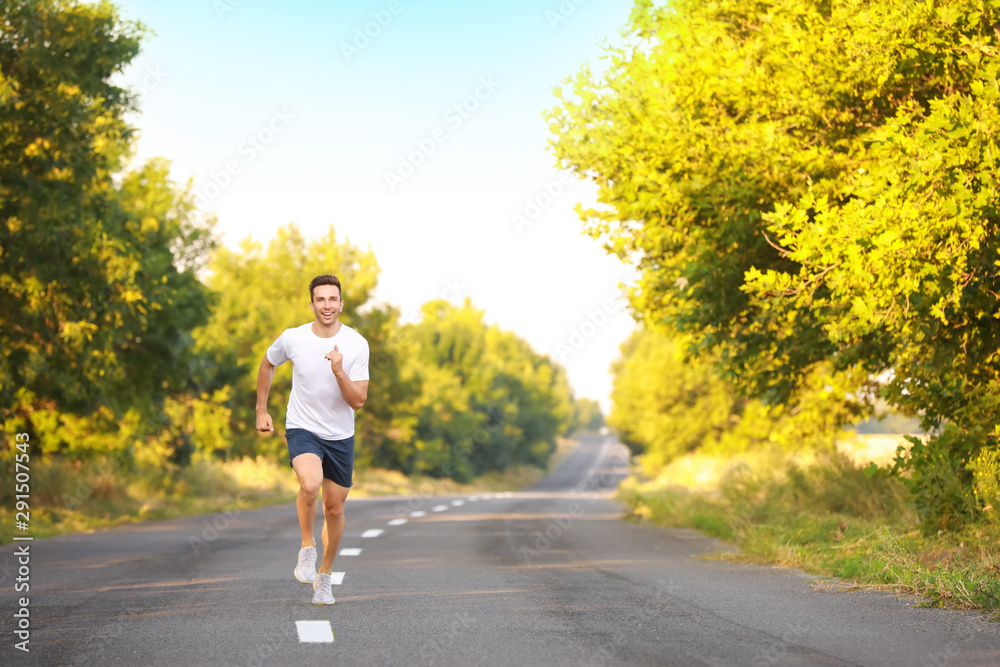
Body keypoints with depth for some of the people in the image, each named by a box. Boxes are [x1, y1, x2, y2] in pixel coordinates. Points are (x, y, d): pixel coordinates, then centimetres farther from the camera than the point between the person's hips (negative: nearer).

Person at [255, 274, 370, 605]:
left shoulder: (357, 344, -11)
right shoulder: (292, 339, -9)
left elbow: (358, 401, -14)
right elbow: (267, 365, 13)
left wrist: (339, 372, -30)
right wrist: (261, 411, 13)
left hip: (340, 436, 2)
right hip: (302, 429, -1)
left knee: (335, 508, 9)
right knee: (310, 484, -31)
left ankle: (324, 575, 31)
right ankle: (307, 547, -6)